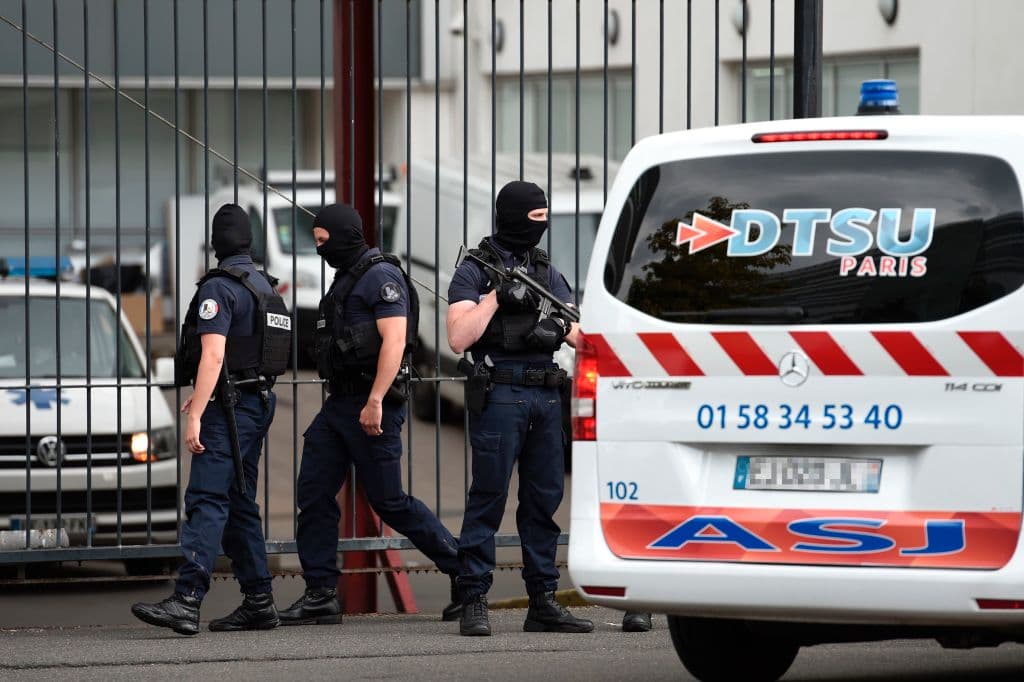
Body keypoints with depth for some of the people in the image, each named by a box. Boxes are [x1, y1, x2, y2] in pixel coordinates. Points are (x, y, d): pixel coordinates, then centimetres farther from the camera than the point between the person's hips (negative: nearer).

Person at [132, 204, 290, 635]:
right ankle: (258, 603, 14)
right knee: (239, 504, 14)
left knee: (206, 501, -17)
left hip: (232, 407, -9)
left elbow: (213, 355, -21)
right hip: (260, 401, 9)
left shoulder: (219, 288, -13)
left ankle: (187, 602, -27)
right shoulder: (264, 287, 16)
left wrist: (195, 415, -22)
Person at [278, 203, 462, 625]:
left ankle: (462, 569, 6)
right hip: (339, 402, 10)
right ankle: (320, 594, 5)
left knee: (388, 502, -5)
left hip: (372, 405, -10)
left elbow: (394, 340, -21)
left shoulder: (381, 276, -12)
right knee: (314, 493, 3)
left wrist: (374, 402, -28)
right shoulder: (345, 278, 18)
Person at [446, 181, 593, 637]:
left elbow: (576, 333, 12)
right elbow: (458, 338, -11)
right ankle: (474, 603, -3)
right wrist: (498, 296, -14)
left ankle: (543, 602, 13)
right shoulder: (475, 270, -1)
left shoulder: (546, 271, 17)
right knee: (488, 498, -6)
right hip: (499, 391, -6)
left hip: (545, 395, 6)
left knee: (544, 501, 8)